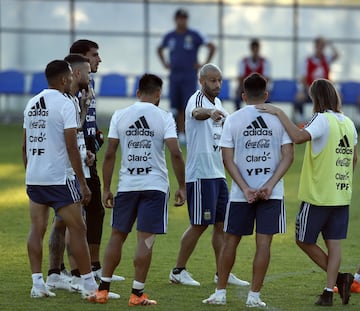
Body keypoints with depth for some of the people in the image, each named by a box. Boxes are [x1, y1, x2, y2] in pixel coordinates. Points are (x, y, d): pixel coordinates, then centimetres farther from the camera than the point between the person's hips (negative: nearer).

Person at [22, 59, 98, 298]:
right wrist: (83, 184, -12)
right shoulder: (65, 104, -11)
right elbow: (72, 147, -15)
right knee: (78, 229, 0)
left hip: (34, 177, 7)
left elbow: (25, 145, 14)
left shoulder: (32, 104, 10)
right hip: (59, 178, -7)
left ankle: (37, 283, 4)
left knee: (37, 229, 9)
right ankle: (90, 285, 3)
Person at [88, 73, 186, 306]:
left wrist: (106, 188, 8)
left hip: (127, 185, 2)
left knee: (117, 236, 13)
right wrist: (182, 187, -4)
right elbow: (175, 153, -11)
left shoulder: (120, 116, 3)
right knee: (146, 239, -1)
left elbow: (110, 154, 2)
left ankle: (103, 290, 12)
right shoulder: (164, 117, -3)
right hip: (155, 185, -2)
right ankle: (137, 294, -1)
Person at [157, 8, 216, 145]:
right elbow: (160, 49, 28)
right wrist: (164, 63, 15)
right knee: (176, 108, 3)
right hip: (174, 76, 4)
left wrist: (205, 65, -4)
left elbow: (211, 47, 0)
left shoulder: (194, 35, -3)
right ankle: (180, 134, 9)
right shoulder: (169, 36, 9)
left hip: (189, 77, -4)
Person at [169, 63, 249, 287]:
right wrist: (211, 112, -59)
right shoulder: (197, 100, -13)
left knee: (222, 223, 9)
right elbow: (197, 113, -40)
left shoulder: (218, 103, 14)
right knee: (200, 225, -5)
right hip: (200, 174, -8)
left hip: (218, 173, 8)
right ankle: (178, 271, 6)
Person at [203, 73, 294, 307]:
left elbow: (228, 159, -5)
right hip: (272, 194, 0)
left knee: (231, 241, 12)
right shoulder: (278, 118, 1)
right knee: (264, 243, 2)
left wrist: (246, 189, -8)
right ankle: (254, 296, 1)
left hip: (241, 193, 0)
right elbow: (288, 155, -5)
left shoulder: (233, 120, 1)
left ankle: (220, 292, 17)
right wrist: (269, 186, -10)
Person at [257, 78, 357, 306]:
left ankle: (338, 278, 3)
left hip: (317, 195, -6)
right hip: (342, 195, 6)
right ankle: (329, 291, 2)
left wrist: (280, 113, -26)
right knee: (334, 243, 6)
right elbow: (354, 158, 16)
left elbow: (299, 136, -31)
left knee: (304, 240, 8)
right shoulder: (349, 123, 7)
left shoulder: (322, 119, -14)